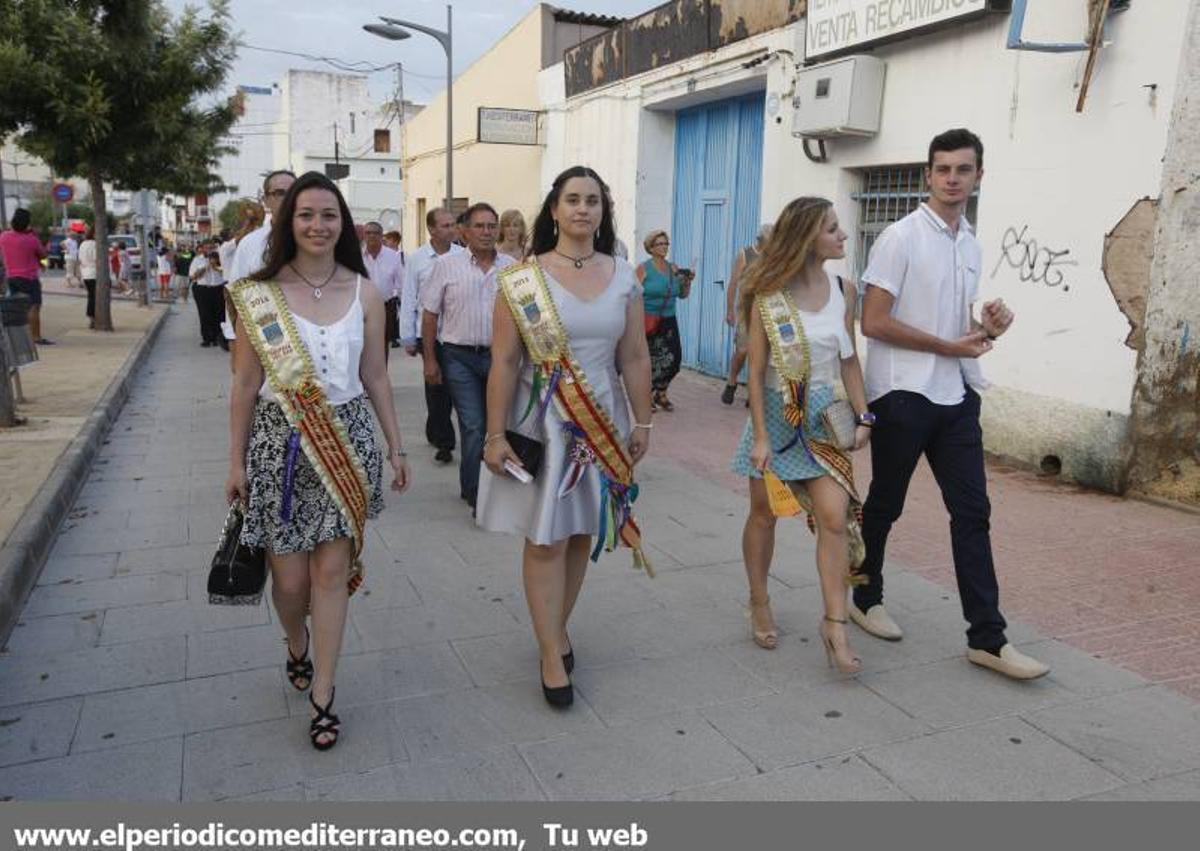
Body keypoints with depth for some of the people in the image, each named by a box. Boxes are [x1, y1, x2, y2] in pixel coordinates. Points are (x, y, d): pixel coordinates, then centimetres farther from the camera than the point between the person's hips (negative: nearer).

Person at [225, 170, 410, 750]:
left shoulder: (364, 294, 2)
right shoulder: (259, 294, -3)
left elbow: (375, 378, 8)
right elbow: (245, 384, 0)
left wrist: (396, 447, 9)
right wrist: (236, 461, 2)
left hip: (346, 440, 1)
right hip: (279, 441, -1)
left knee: (332, 570, 1)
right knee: (289, 578, 6)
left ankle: (322, 696, 14)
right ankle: (297, 646, 40)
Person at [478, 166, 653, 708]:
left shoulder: (624, 278, 4)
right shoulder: (523, 278, -7)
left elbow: (635, 359, 7)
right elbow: (504, 362, -8)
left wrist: (642, 423, 7)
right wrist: (496, 434, -10)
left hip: (602, 421, 4)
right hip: (541, 423, -3)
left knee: (581, 532, 12)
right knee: (545, 538, 1)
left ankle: (558, 628, 32)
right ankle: (551, 656, 12)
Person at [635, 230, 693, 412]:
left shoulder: (674, 268, 9)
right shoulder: (644, 268, -6)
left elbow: (683, 295, 16)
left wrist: (688, 282, -2)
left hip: (669, 320, 5)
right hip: (648, 321, -5)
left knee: (674, 358, 0)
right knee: (649, 360, 1)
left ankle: (660, 394, 20)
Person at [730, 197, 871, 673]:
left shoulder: (843, 291, 2)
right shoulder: (768, 296, -10)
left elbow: (850, 361, 9)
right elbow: (756, 371, -10)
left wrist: (863, 417, 1)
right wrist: (761, 436, -14)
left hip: (824, 418, 3)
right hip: (777, 416, -3)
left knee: (835, 516, -9)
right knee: (764, 514, 11)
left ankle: (834, 624, -1)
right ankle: (759, 605, 30)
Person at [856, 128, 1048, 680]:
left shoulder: (971, 246, 13)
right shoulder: (901, 237, -8)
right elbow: (874, 323, -15)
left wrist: (988, 327, 1)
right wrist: (950, 346, -13)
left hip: (956, 395, 6)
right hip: (903, 393, -6)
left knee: (972, 512, 3)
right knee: (885, 505, 9)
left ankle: (987, 638, 8)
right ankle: (866, 599, 29)